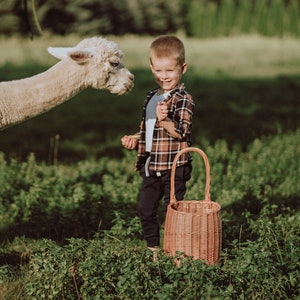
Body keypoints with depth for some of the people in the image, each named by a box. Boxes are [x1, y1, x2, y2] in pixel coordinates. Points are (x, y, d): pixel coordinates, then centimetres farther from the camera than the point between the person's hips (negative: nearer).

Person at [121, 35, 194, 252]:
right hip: (151, 166, 8)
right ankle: (153, 248, 28)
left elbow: (183, 132, -23)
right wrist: (135, 140, 6)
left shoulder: (183, 99, -11)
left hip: (174, 167, -8)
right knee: (145, 210, 14)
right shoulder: (152, 98, 13)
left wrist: (164, 120, -38)